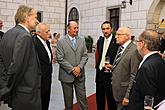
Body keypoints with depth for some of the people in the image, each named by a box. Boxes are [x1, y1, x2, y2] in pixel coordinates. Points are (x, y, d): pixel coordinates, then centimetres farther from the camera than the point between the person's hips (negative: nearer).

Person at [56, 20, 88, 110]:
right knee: (68, 98, 12)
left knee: (82, 97, 7)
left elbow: (85, 56, 4)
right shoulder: (61, 41, -6)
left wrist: (79, 67, -12)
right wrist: (72, 69, -15)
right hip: (66, 75, -2)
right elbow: (60, 59, -11)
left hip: (80, 74, 3)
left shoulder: (82, 41, 6)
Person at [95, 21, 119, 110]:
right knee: (99, 97, 18)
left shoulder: (116, 41, -12)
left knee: (110, 98, 6)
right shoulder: (100, 40, 9)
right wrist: (97, 65, 10)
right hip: (99, 72, 6)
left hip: (109, 73, -6)